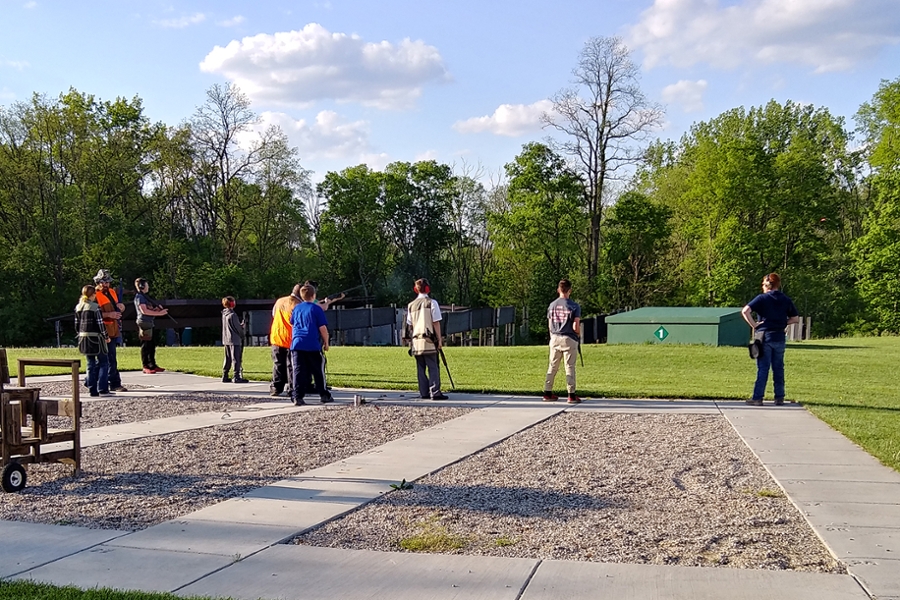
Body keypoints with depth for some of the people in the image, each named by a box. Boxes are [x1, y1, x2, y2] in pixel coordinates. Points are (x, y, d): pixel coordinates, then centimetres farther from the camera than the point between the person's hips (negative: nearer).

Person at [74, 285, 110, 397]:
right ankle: (102, 389, -5)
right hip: (95, 338, -7)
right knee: (103, 362, 2)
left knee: (91, 364, 11)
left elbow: (76, 324, 13)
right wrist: (106, 337, -2)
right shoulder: (95, 307, -12)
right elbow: (100, 323, -12)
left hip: (83, 338, 7)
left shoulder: (78, 307, 9)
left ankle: (93, 390, 9)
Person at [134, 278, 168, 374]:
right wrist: (159, 313, -22)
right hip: (144, 322, -10)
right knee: (145, 345, -7)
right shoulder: (139, 297, -10)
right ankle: (146, 367, -5)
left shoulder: (145, 296, 20)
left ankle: (153, 365, 19)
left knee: (152, 345, 13)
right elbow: (144, 311, -21)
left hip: (149, 323, 10)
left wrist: (157, 308, 5)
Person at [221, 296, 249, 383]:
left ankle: (225, 377, 15)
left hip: (226, 340, 8)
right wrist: (242, 335, 6)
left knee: (228, 359, 13)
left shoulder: (224, 314, 10)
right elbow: (237, 328, -12)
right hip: (234, 340, -8)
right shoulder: (232, 315, -16)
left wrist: (241, 325, 8)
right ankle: (237, 377, -5)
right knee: (236, 359, -5)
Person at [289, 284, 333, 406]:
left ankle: (297, 396, -5)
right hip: (313, 345, -3)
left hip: (297, 344, 3)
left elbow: (292, 324, 21)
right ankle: (323, 395, 14)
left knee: (298, 371, 2)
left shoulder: (296, 308, 11)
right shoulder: (316, 309, -3)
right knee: (318, 371, 8)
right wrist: (326, 342, 5)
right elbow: (322, 328, -4)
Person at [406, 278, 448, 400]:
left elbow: (409, 325, 12)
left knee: (420, 369, 8)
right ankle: (435, 392, -11)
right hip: (429, 341, -5)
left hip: (416, 341, 5)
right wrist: (439, 340, -1)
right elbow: (436, 323, -5)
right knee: (433, 367, -4)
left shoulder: (411, 305, 11)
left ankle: (423, 392, 8)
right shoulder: (431, 303, -3)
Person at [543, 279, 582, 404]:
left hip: (555, 338, 4)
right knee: (570, 367, 2)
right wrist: (579, 335, 5)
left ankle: (547, 393, 15)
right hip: (569, 339, -4)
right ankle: (571, 395, 2)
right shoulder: (574, 306, -9)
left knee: (552, 366, 12)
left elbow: (549, 325, 9)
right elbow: (575, 327, -14)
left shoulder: (552, 305, 5)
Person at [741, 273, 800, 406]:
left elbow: (745, 311, -19)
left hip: (764, 336, -3)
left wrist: (753, 325, -10)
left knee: (763, 368, -1)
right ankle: (779, 398, 14)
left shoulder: (762, 298, -6)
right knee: (778, 368, 11)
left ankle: (757, 398, 0)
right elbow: (795, 319, 13)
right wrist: (782, 323, 12)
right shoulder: (786, 300, 7)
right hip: (780, 338, 4)